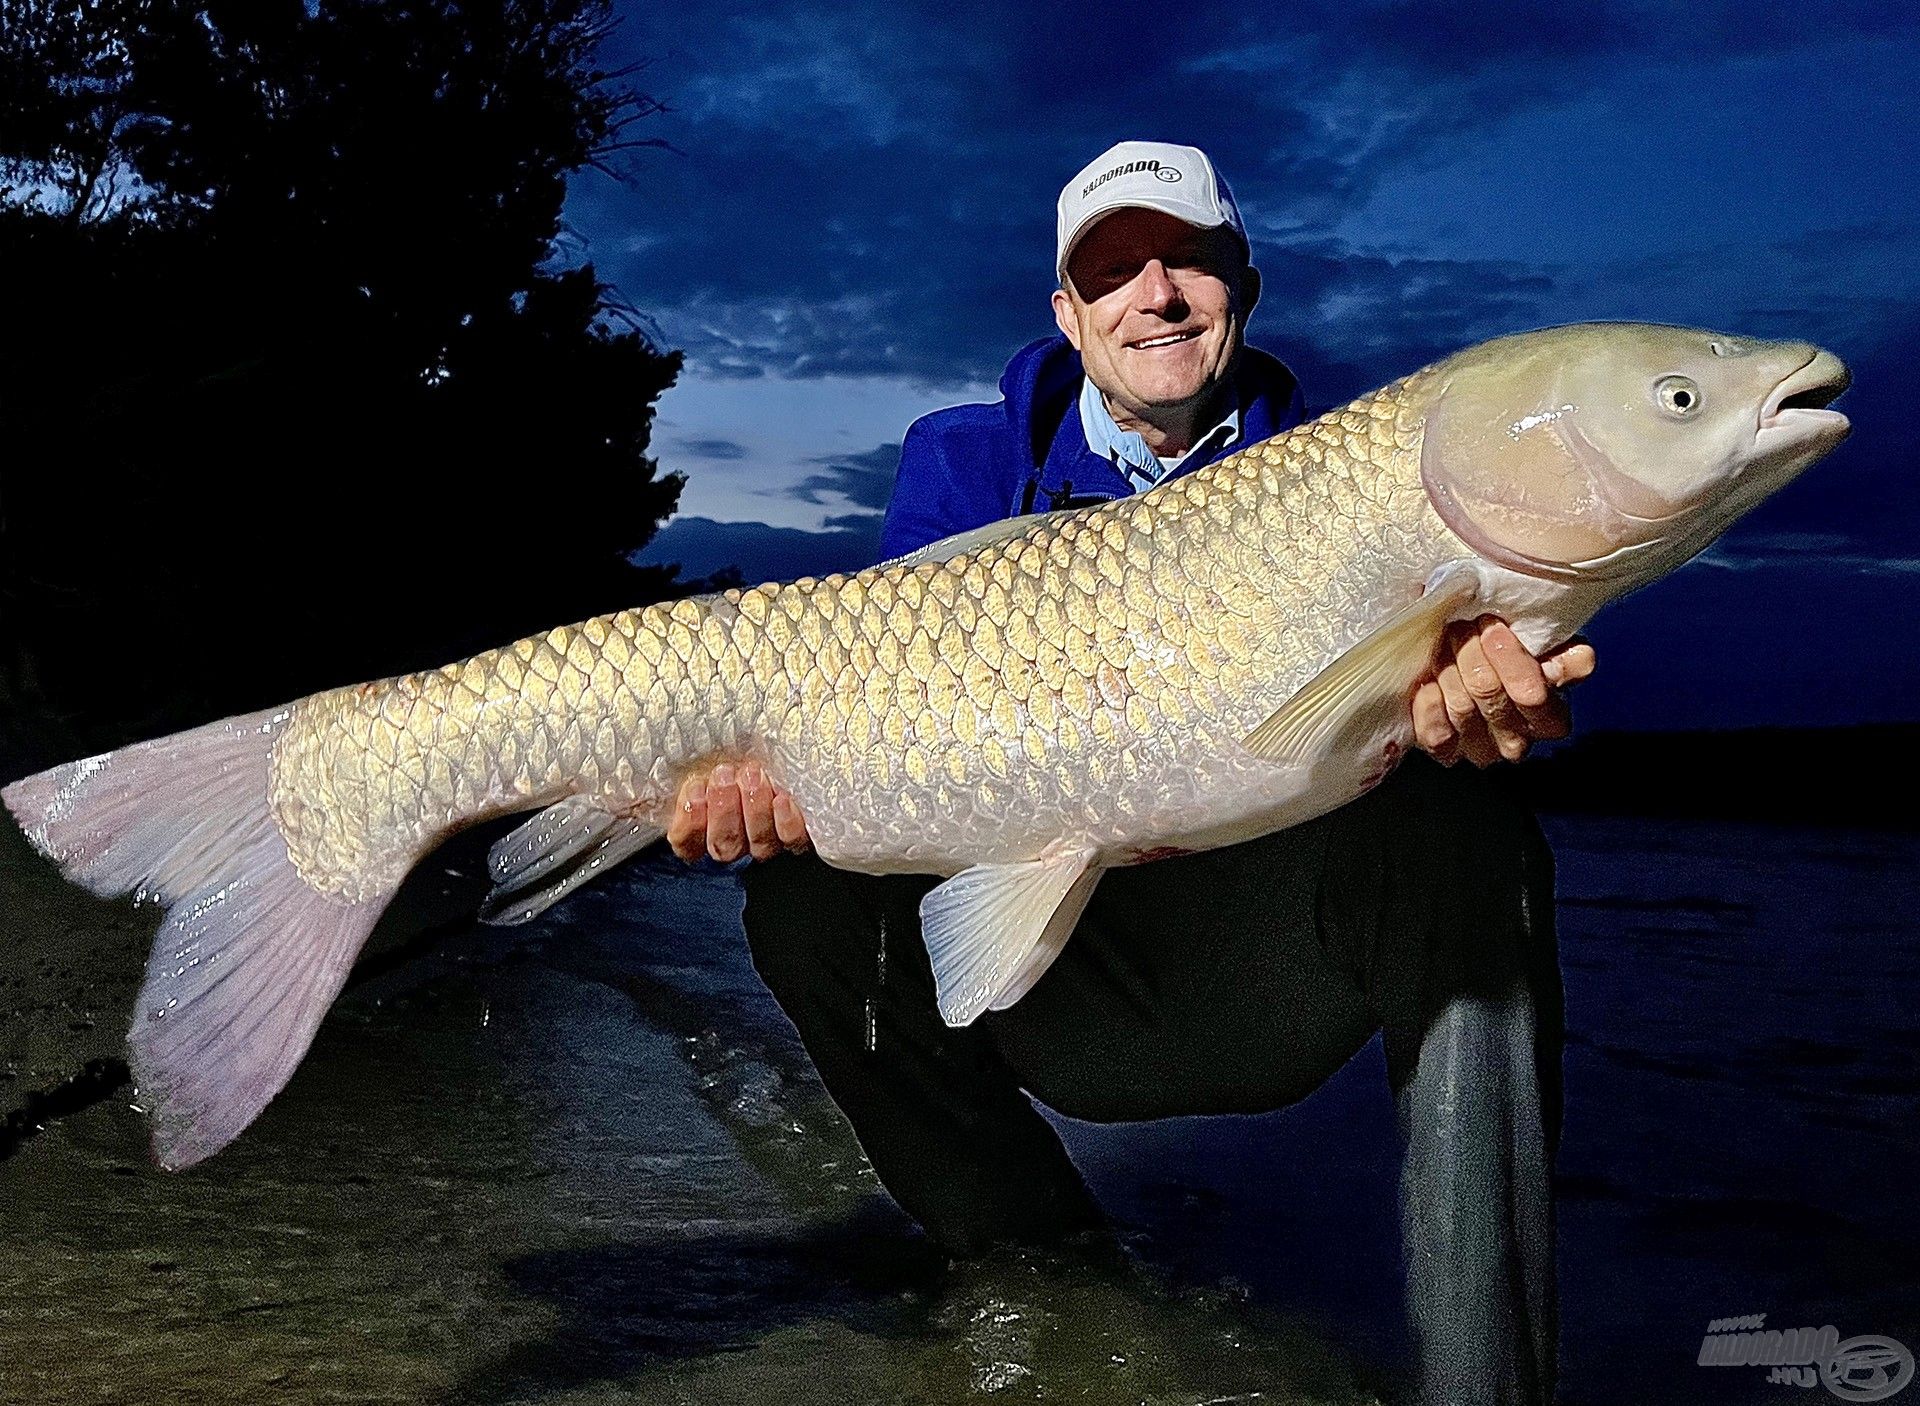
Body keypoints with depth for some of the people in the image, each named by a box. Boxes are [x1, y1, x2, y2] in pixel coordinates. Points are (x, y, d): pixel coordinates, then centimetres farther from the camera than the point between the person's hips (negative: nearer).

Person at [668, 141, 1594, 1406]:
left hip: (1266, 974, -1)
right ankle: (1047, 1273, 1)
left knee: (1460, 842, -30)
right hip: (1052, 988, 2)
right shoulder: (969, 464, 5)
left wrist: (1463, 692, -39)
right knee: (812, 893, -24)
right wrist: (780, 766, -31)